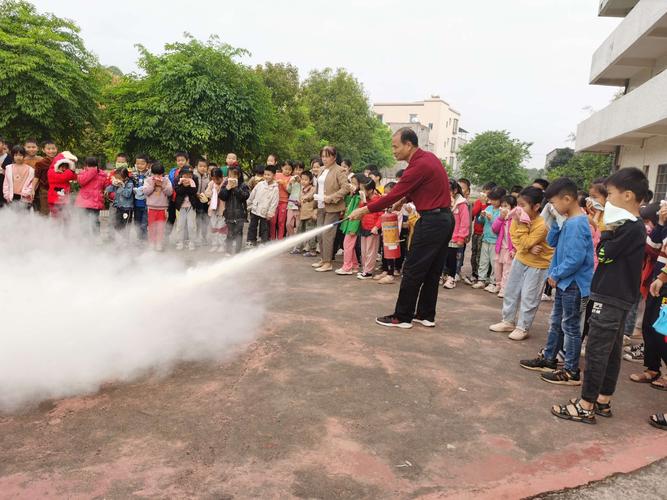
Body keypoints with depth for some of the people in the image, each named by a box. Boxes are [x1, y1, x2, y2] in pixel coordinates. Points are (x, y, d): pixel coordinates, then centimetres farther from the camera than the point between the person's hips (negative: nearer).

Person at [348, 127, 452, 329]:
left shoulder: (419, 166, -19)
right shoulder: (429, 157, 10)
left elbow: (393, 195, -17)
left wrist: (365, 210, -11)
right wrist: (405, 198, 10)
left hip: (431, 222, -10)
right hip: (445, 219, 10)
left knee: (412, 271, -2)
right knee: (432, 272, 13)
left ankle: (402, 317, 6)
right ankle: (426, 315, 20)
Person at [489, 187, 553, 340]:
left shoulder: (542, 225, -29)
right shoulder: (519, 218, -10)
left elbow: (525, 244, -28)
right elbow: (515, 239, -7)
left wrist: (521, 225, -30)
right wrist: (529, 248, -22)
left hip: (538, 264, -7)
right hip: (520, 259, 7)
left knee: (528, 298, -1)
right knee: (510, 291, 13)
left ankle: (522, 328, 13)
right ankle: (508, 322, 27)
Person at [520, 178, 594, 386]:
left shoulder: (577, 224, -23)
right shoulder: (568, 221, 6)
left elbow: (576, 258, -26)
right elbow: (552, 242, 12)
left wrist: (555, 275, -15)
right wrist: (556, 222, -1)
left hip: (573, 283, -10)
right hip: (565, 282, 10)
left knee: (570, 326, 1)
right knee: (556, 322, 19)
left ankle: (572, 372, 12)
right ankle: (548, 359, 33)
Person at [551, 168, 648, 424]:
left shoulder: (630, 227, -18)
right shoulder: (634, 226, 11)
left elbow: (604, 253, -14)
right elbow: (612, 256, 14)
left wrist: (607, 230, -3)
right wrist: (611, 230, 3)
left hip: (611, 299, -10)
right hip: (618, 297, 10)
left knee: (596, 352, -4)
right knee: (611, 352, 15)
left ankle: (585, 407, 3)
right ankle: (603, 401, 25)